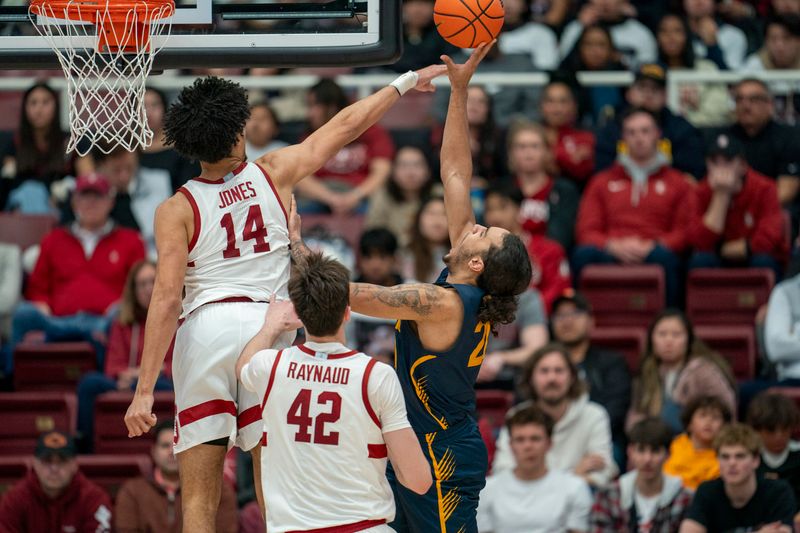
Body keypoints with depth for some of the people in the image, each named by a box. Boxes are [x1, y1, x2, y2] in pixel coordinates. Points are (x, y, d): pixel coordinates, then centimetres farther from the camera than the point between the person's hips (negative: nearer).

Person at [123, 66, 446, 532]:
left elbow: (167, 300, -8)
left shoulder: (176, 211, 0)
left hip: (204, 329, -1)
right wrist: (405, 83, 30)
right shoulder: (273, 174, 5)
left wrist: (145, 389, -7)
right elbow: (346, 127, 16)